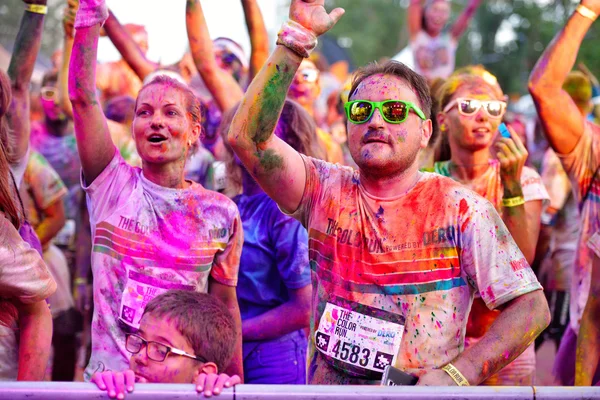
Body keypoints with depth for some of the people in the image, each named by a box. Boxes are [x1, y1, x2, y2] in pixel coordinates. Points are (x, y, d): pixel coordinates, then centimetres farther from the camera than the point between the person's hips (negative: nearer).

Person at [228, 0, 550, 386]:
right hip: (325, 386, 1)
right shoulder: (325, 191, 7)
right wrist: (297, 37, -9)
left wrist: (456, 375, -15)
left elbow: (532, 307, -4)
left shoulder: (461, 208, 0)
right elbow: (248, 135, -5)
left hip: (422, 387, 0)